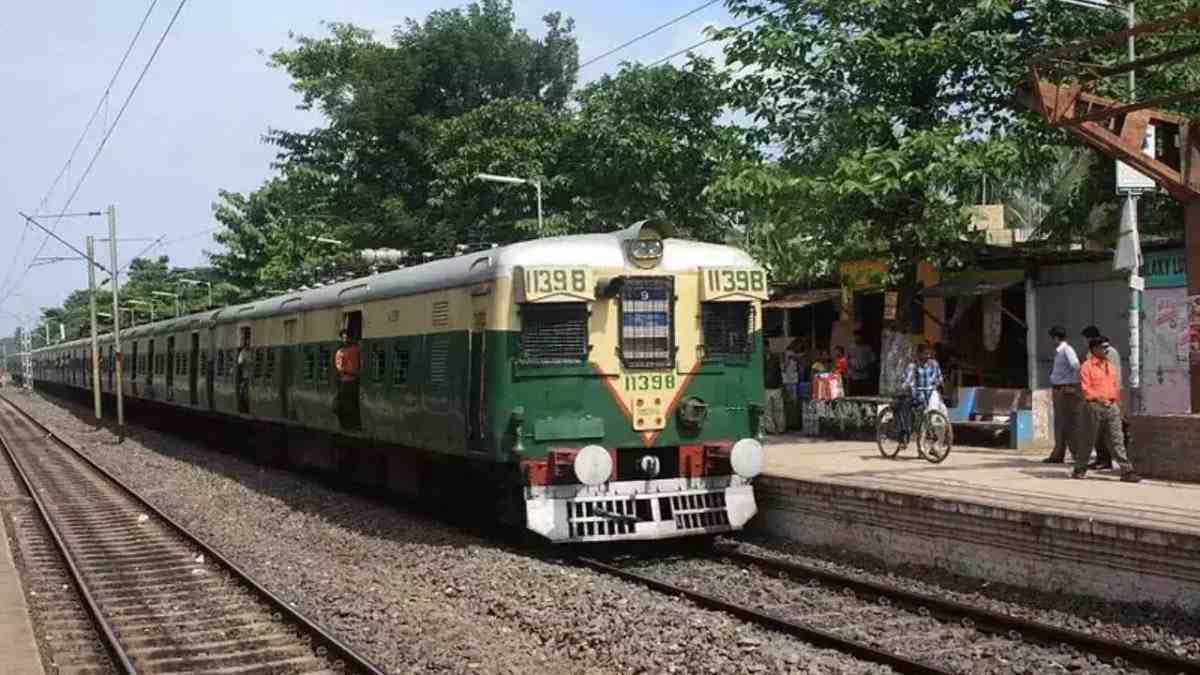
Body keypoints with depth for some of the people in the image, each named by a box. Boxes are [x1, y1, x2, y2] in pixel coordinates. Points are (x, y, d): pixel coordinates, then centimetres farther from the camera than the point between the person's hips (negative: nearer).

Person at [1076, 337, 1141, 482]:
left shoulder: (1111, 366, 17)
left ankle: (1127, 471, -5)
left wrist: (1117, 402, 14)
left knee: (1117, 440, -1)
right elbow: (1085, 389, -10)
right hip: (1094, 407, -5)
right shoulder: (1087, 367, -4)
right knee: (1089, 440, 4)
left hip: (1112, 407, 5)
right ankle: (1080, 469, 17)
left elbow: (1115, 387, 20)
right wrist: (1100, 399, -19)